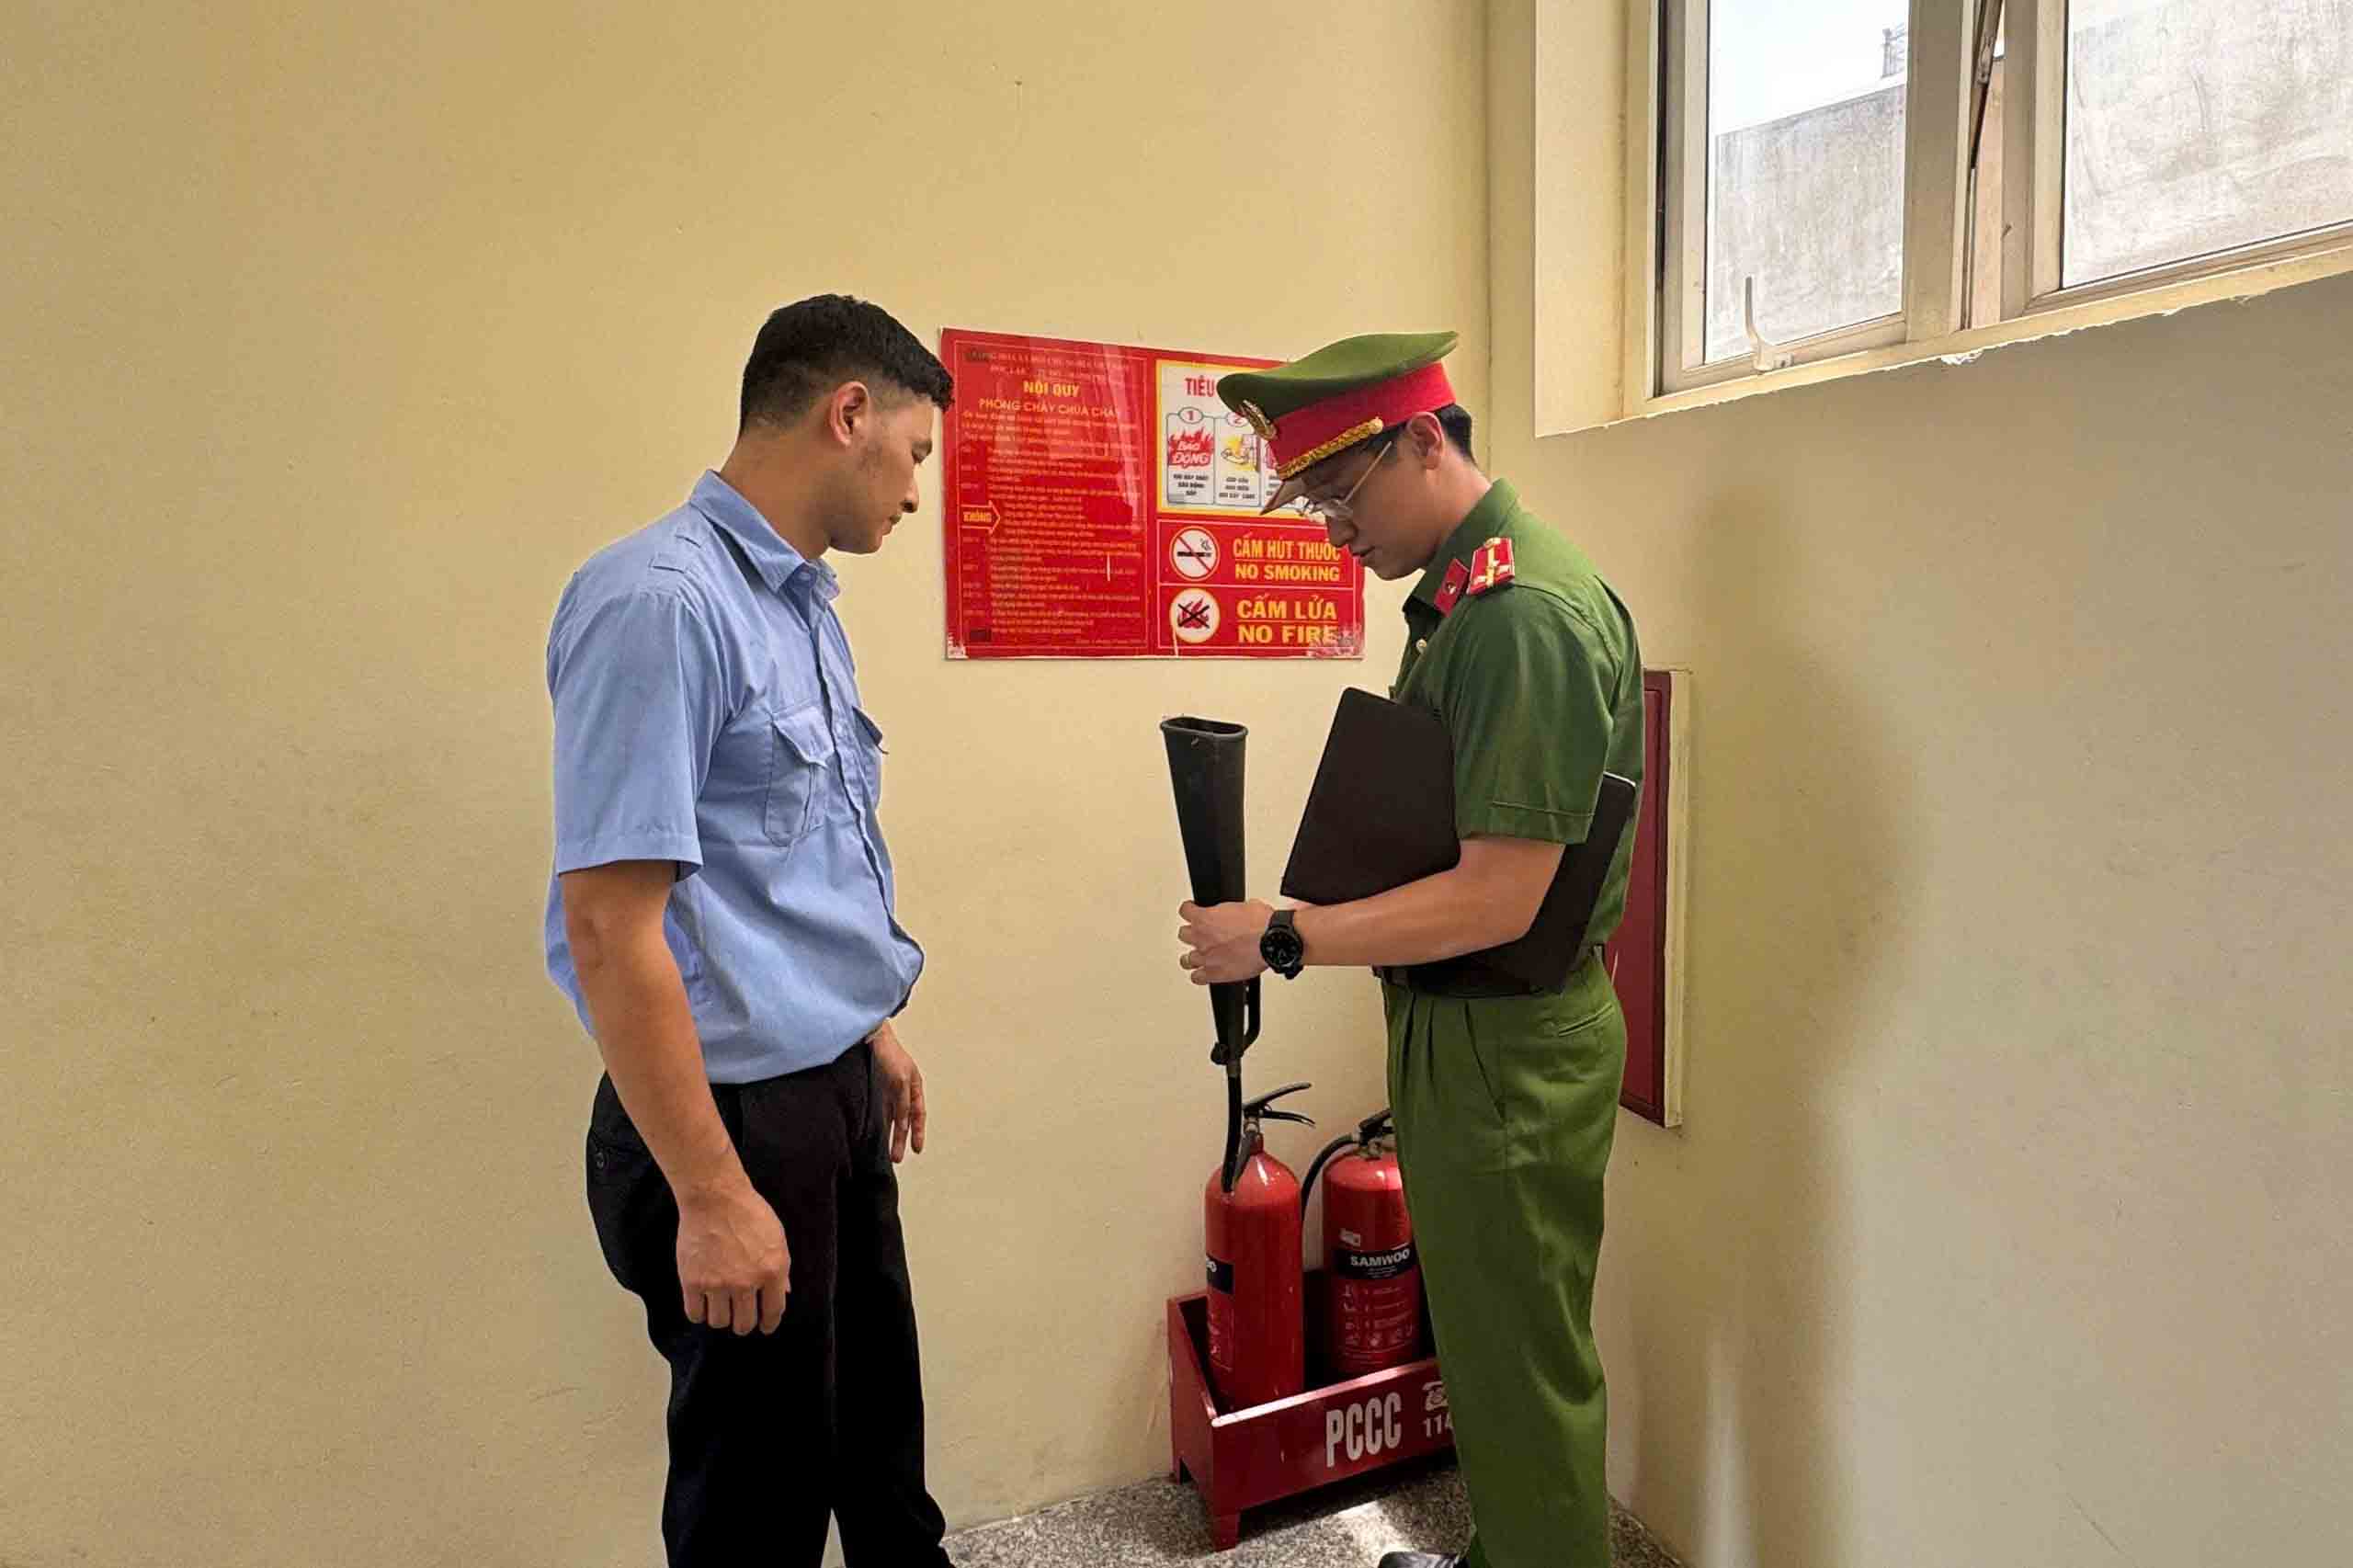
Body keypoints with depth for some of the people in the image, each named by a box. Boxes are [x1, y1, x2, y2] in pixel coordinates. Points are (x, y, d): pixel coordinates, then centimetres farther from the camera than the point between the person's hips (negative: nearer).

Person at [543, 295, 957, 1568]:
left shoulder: (803, 604, 8)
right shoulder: (662, 602, -21)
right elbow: (608, 927, -24)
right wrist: (710, 1195, -21)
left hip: (834, 1094, 8)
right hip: (737, 1114, -8)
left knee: (879, 1447, 24)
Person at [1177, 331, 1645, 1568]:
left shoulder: (1528, 614, -22)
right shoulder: (1458, 594, 9)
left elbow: (1499, 898, -26)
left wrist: (1282, 940, -20)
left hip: (1509, 1046, -10)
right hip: (1460, 1026, 10)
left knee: (1522, 1359, 9)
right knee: (1480, 1338, 25)